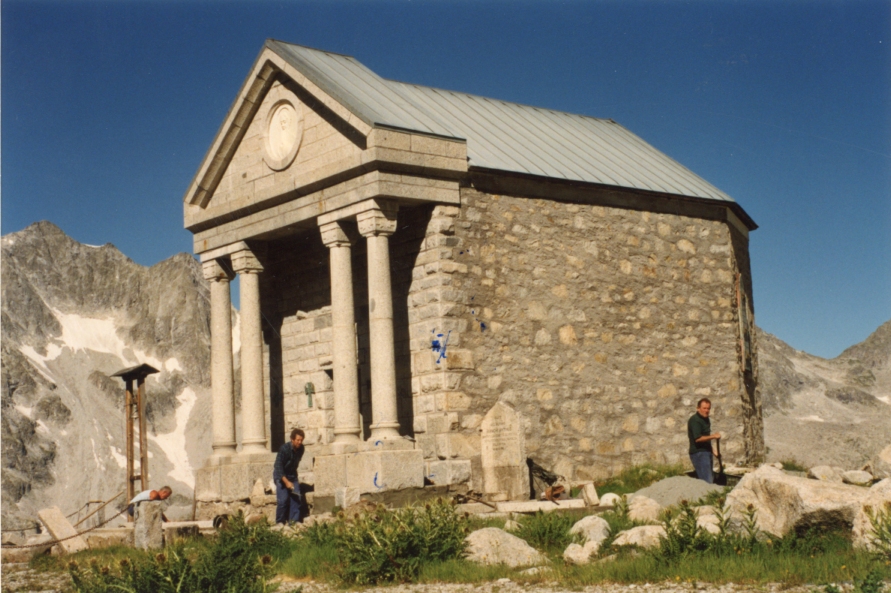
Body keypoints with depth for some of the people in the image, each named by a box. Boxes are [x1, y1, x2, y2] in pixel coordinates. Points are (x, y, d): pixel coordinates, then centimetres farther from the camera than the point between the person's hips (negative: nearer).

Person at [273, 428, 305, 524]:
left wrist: (293, 476, 14)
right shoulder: (284, 449, -25)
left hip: (292, 475, 6)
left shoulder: (301, 449, -6)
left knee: (296, 497, -5)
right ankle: (280, 522, -3)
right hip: (281, 475, -6)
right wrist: (286, 482, -28)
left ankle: (294, 521, -1)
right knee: (283, 499, -13)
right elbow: (278, 467, -25)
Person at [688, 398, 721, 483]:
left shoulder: (706, 419, 15)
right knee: (707, 481, -14)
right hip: (698, 453, -10)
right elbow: (698, 438, -24)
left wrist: (712, 450, 23)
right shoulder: (695, 420, -15)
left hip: (706, 452, 10)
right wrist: (713, 436, -23)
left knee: (711, 479, 12)